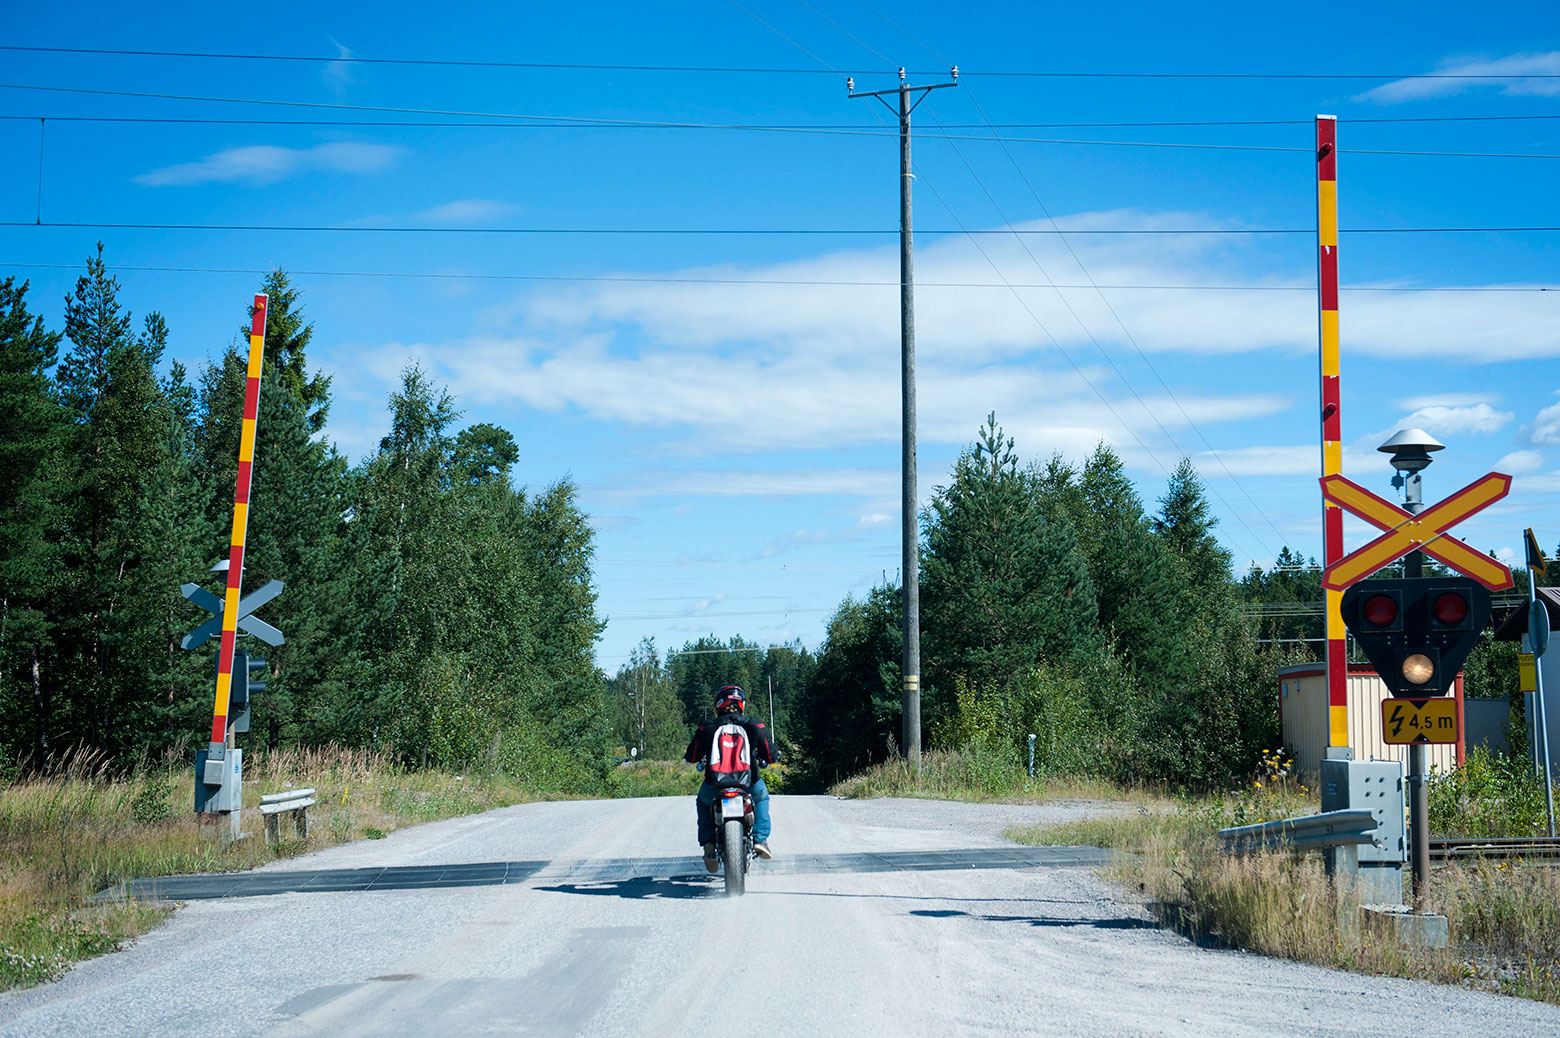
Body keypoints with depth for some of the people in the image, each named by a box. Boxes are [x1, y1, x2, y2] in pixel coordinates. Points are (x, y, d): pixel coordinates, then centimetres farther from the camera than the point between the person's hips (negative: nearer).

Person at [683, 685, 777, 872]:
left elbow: (691, 757, 6)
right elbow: (771, 757, 5)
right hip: (749, 785, 0)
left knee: (703, 801, 34)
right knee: (762, 797, 35)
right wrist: (762, 760, 29)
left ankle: (708, 844, 17)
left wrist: (701, 759, 31)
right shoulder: (755, 726, -2)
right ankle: (760, 839, 17)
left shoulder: (706, 728, -2)